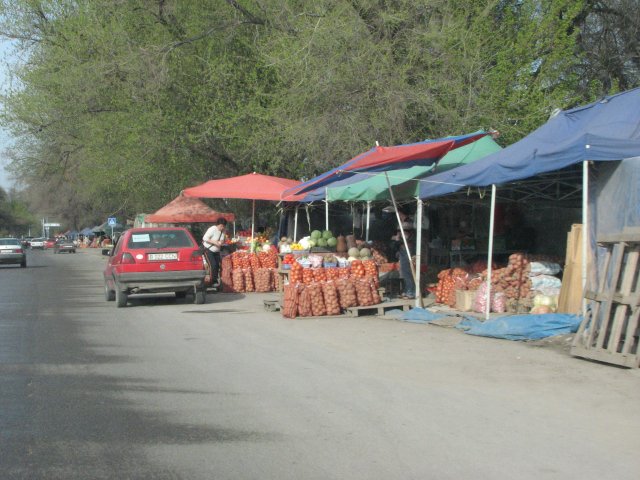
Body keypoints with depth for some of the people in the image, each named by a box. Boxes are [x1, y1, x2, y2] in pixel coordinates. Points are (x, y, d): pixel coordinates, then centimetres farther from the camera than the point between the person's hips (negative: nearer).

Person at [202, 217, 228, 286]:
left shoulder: (222, 231, 1)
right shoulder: (212, 229, -21)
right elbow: (205, 238, -23)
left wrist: (221, 242, -14)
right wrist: (214, 242, -28)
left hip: (216, 251, 7)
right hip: (209, 250, -7)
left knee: (217, 265, 2)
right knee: (214, 265, -16)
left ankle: (215, 281, 14)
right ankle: (213, 281, -8)